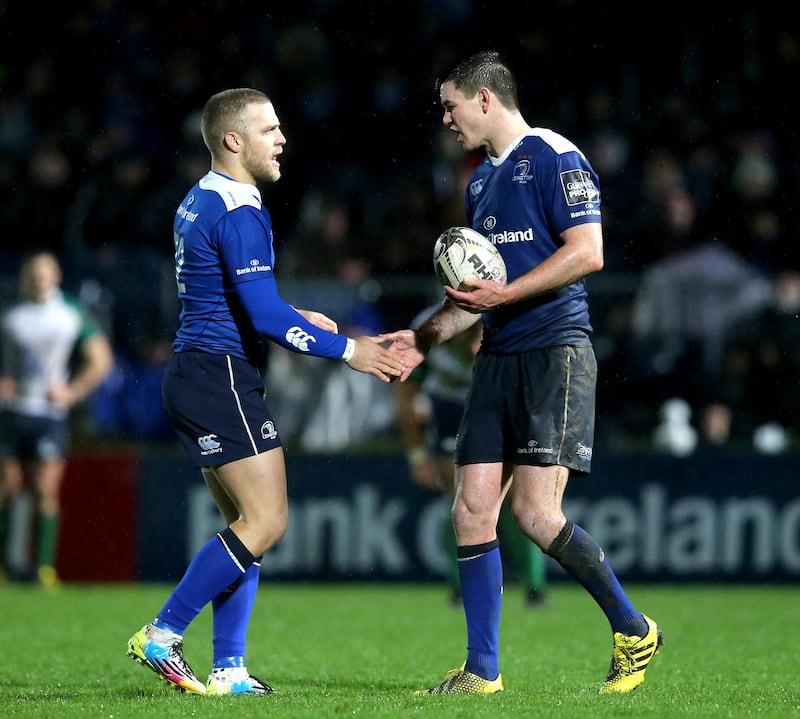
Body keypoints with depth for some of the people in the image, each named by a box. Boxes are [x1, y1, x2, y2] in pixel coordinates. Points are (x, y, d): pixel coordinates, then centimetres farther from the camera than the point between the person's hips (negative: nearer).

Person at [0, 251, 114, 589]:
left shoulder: (74, 316, 3)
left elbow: (101, 361, 5)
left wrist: (72, 393, -3)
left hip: (51, 412, -2)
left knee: (46, 491, -8)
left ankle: (43, 567, -8)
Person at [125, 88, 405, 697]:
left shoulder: (200, 202, 16)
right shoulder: (238, 212, -16)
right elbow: (265, 318, -21)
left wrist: (295, 317, 23)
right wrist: (348, 350, -14)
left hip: (195, 375, 10)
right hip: (222, 378, -10)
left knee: (246, 524, 9)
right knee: (266, 520, -10)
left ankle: (228, 670, 5)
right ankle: (162, 636, -8)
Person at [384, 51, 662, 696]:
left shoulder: (555, 158, -7)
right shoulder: (482, 181, 20)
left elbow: (588, 252, -16)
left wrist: (504, 294, -18)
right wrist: (426, 337, 19)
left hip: (555, 351, -8)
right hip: (498, 359, 8)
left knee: (537, 513, -14)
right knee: (472, 513, 0)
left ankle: (633, 631, 4)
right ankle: (482, 671, 5)